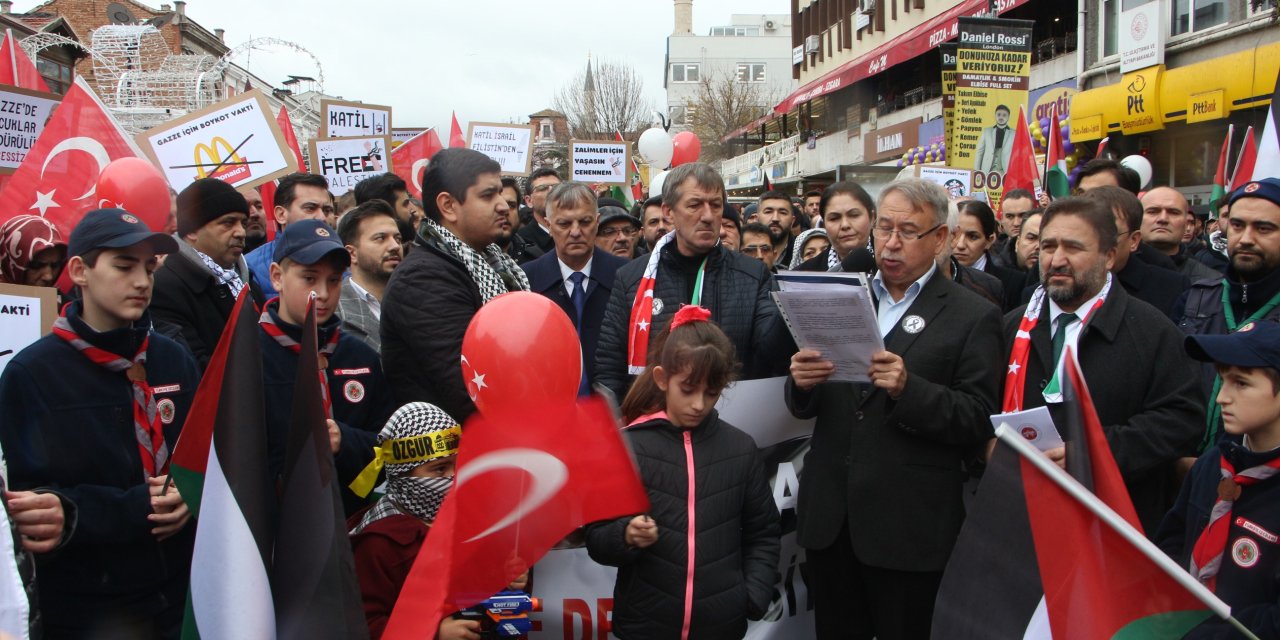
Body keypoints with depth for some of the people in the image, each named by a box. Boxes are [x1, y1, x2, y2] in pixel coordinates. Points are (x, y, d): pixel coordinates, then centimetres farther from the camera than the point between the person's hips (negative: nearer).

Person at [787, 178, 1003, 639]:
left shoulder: (973, 317, -2)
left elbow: (978, 420, -10)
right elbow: (803, 407, 12)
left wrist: (908, 389, -25)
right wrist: (802, 383, -11)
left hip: (907, 525, -4)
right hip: (829, 513, 4)